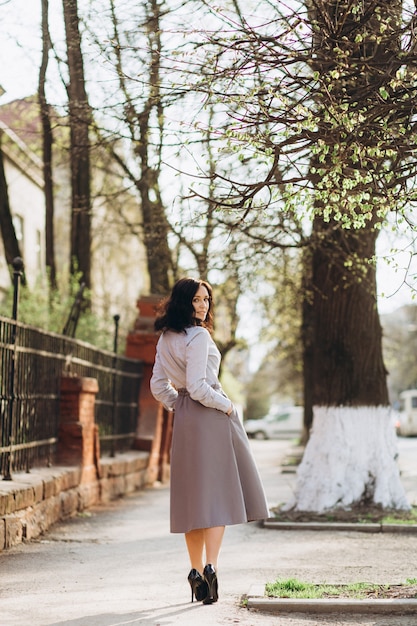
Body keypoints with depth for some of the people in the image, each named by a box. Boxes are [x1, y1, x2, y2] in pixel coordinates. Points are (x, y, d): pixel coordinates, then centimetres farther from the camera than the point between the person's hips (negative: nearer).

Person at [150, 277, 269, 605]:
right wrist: (226, 405, -8)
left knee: (193, 494, 10)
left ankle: (197, 571, 12)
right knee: (218, 491, -3)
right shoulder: (198, 336, -15)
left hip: (184, 420, 7)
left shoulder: (166, 338, 10)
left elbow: (158, 385, 13)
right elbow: (197, 386, -21)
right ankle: (210, 565, -14)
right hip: (210, 418, -7)